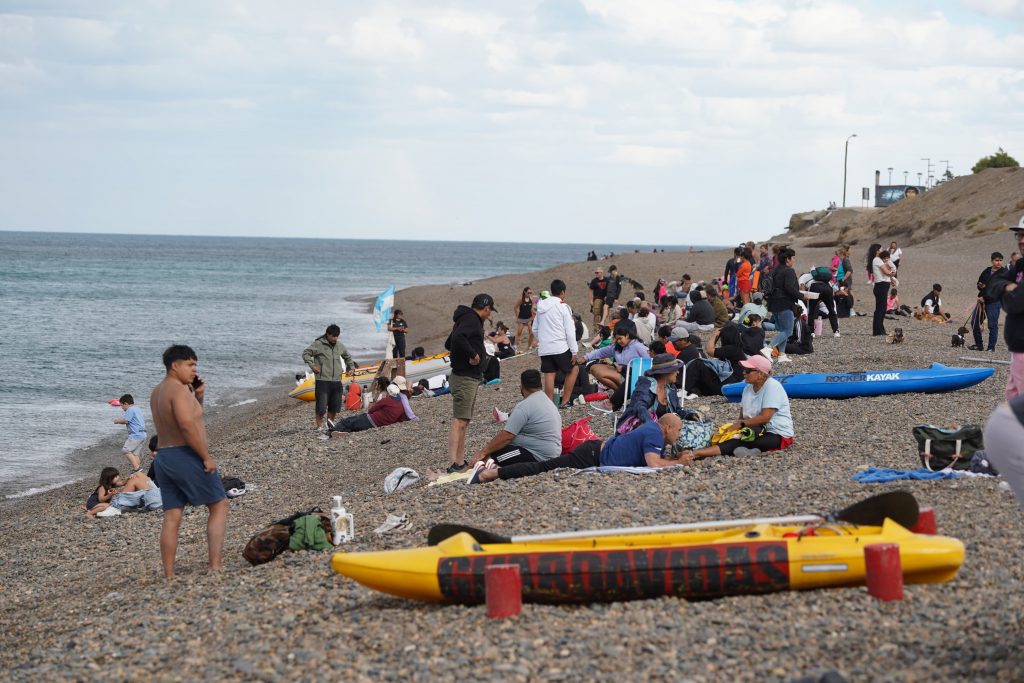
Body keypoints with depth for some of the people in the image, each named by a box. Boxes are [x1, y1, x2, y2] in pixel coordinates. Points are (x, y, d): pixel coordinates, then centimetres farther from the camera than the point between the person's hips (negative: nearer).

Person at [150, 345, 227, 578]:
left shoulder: (157, 392, 16)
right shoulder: (179, 390, -14)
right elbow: (188, 426, -24)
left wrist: (197, 396, 11)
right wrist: (207, 457, -18)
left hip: (164, 458, 9)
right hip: (187, 456, -9)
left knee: (171, 518, 7)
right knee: (218, 505, 3)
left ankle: (168, 575, 5)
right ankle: (215, 565, -4)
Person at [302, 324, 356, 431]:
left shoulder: (340, 346, 14)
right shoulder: (318, 344, -4)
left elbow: (347, 357, 31)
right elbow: (306, 353, -6)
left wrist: (351, 367, 20)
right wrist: (311, 365, -17)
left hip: (337, 381, 6)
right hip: (322, 381, -6)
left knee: (334, 406, 8)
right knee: (321, 406, -9)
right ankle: (319, 426, 2)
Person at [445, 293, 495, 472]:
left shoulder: (466, 319, 18)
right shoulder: (472, 320, -13)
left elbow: (448, 343, 28)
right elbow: (458, 338, -32)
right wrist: (472, 354, -21)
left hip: (469, 378, 11)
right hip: (465, 378, -11)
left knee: (463, 421, 14)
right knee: (459, 421, -14)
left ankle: (460, 461, 18)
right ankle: (454, 464, -18)